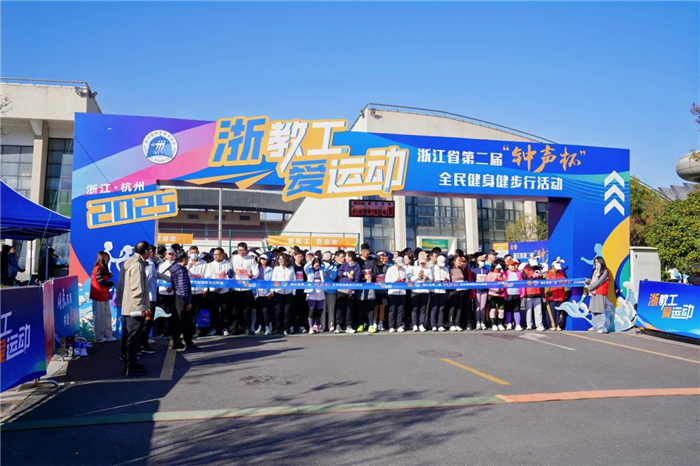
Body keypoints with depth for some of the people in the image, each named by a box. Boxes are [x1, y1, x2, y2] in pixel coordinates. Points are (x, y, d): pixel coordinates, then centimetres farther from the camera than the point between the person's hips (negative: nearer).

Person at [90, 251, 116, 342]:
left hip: (104, 296, 10)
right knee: (99, 317, -1)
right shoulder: (98, 269, -15)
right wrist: (112, 283, -7)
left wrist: (109, 275, -5)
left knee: (107, 315, 12)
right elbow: (101, 281, -20)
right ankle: (99, 337, 7)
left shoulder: (103, 269, 15)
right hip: (99, 297, -10)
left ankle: (107, 335, 18)